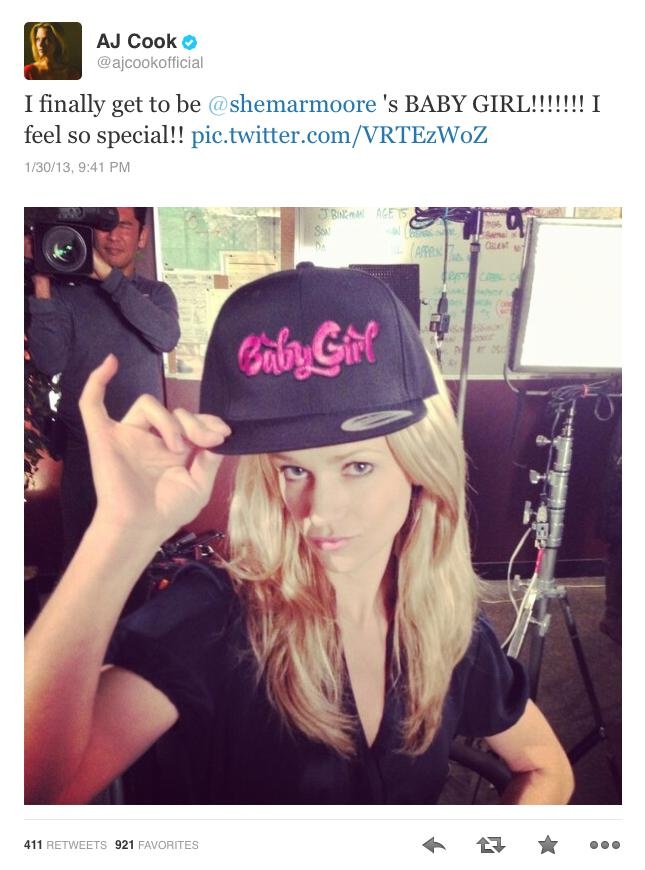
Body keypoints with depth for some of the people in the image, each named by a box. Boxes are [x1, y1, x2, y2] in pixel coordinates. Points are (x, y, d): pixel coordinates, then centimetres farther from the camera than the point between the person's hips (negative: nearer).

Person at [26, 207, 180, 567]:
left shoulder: (156, 293, 5)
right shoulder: (66, 292, 0)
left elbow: (167, 337, -17)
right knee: (80, 548, 10)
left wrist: (109, 277, -22)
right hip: (83, 444, -1)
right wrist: (42, 288, -19)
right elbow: (50, 363, -12)